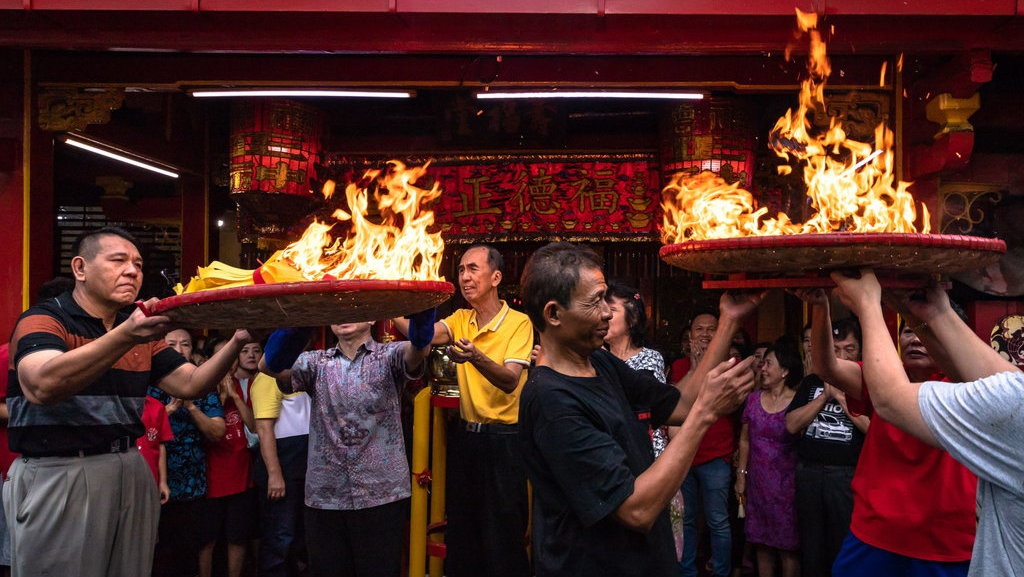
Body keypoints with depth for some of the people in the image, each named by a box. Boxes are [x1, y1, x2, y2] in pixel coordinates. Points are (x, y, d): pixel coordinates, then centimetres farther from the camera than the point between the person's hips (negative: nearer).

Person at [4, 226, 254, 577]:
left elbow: (190, 384, 5)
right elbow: (43, 386, -29)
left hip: (130, 475, 6)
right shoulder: (43, 321, -8)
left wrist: (236, 343, -13)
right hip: (57, 478, -6)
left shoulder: (141, 333, 12)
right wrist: (125, 336, -42)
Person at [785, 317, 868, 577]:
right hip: (808, 471, 4)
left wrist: (841, 397, -13)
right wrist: (825, 395, -5)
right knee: (810, 547, 15)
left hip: (847, 474, -4)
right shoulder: (812, 381, 10)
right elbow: (792, 425, 2)